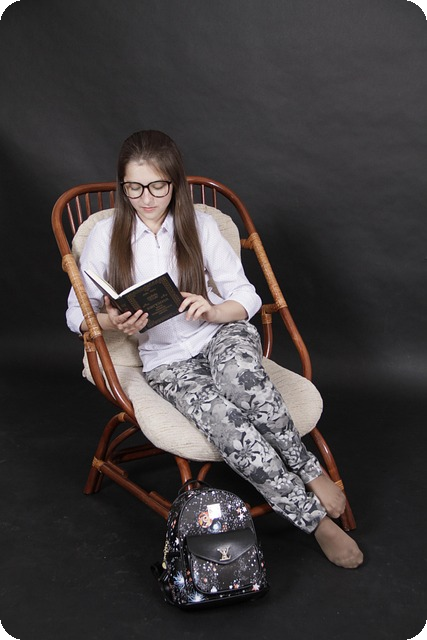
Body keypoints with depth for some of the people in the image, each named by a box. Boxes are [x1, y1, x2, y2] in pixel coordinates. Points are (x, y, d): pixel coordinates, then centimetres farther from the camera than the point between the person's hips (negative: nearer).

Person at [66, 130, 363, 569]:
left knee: (241, 376, -38)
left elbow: (247, 298, 3)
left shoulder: (200, 225, 2)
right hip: (166, 362, -1)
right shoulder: (106, 235, 0)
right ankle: (315, 518, -18)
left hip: (222, 334, 1)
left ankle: (309, 470, -17)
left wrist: (211, 311, -19)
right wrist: (114, 322, -16)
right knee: (229, 426, -32)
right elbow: (77, 313, 6)